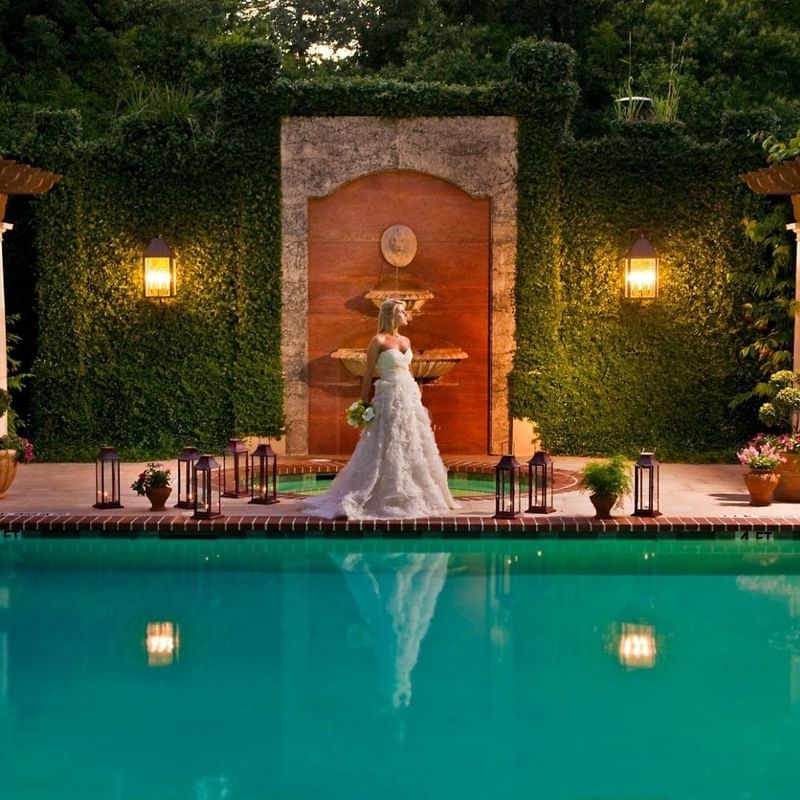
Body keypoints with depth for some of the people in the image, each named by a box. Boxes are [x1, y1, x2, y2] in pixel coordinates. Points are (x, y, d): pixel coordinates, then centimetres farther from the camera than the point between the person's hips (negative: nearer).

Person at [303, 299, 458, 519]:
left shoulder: (406, 341, 12)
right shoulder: (378, 341, -8)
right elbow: (368, 374, -7)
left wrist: (416, 397, 16)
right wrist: (364, 404, -11)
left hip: (410, 397, 7)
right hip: (390, 398, -7)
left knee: (413, 447, 8)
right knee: (386, 449, -7)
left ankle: (412, 495, 18)